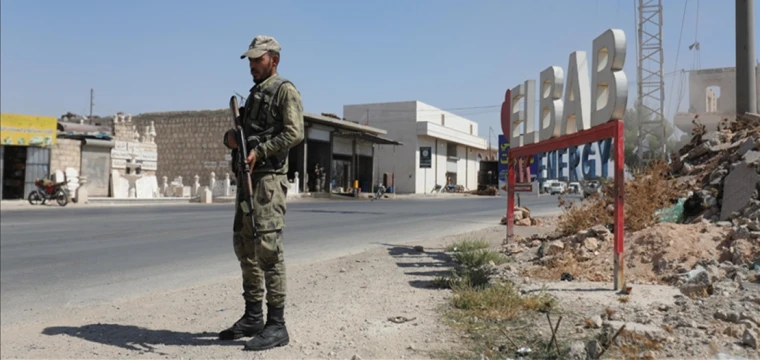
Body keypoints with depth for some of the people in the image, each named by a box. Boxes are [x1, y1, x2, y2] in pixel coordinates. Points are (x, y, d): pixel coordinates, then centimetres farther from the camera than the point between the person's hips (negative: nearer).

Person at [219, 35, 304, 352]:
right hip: (247, 178, 9)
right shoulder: (253, 94, 23)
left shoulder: (285, 91, -3)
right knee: (245, 246, 10)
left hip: (268, 178, -9)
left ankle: (276, 325, -7)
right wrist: (230, 137, 1)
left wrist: (259, 150, -22)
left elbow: (294, 133, -16)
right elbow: (239, 132, 24)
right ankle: (253, 317, 20)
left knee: (267, 247, -12)